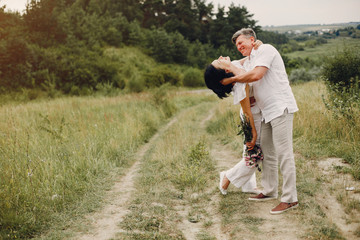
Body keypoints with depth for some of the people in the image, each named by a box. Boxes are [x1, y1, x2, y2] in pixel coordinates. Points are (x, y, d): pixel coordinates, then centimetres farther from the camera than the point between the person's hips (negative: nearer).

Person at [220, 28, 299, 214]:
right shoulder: (248, 62, 23)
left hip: (281, 107, -10)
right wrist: (231, 68, 1)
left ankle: (290, 199, -6)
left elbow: (256, 74, -18)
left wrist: (232, 79, -8)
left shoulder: (265, 50, -6)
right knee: (267, 152, 14)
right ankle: (269, 191, 26)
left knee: (284, 153, -9)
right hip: (268, 112, 10)